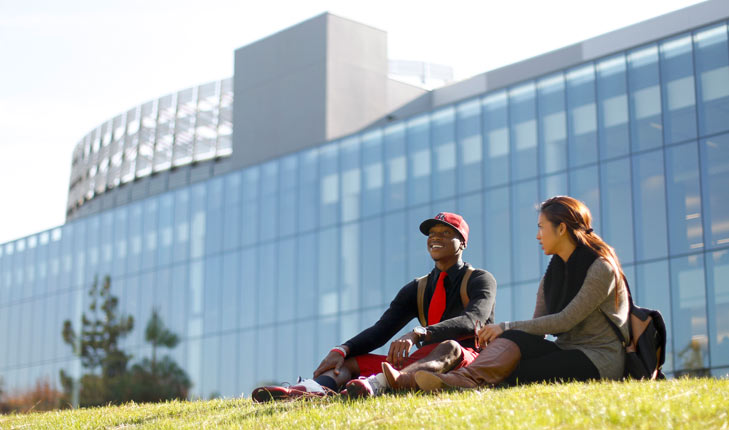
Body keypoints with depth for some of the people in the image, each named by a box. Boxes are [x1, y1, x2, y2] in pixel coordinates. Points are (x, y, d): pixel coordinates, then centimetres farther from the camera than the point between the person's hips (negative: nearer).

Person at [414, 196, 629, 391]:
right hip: (565, 351, 6)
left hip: (600, 359, -5)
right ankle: (464, 377, -52)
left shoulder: (601, 268, -10)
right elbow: (538, 326, 7)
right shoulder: (553, 273, 16)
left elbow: (566, 321, -18)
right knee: (515, 338, -26)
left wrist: (506, 327, -18)